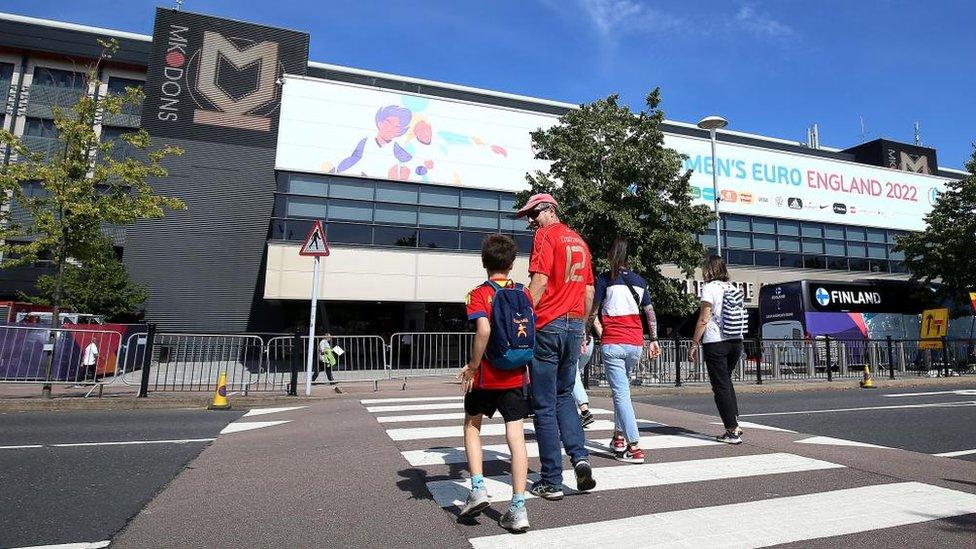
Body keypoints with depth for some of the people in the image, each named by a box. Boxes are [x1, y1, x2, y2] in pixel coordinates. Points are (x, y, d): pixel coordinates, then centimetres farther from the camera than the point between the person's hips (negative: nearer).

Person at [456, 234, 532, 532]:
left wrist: (472, 366, -15)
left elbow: (483, 330, -25)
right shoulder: (524, 293, 4)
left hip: (485, 376, -3)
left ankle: (478, 488, 13)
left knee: (472, 424, 20)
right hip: (516, 376, 3)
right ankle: (518, 508, 5)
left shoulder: (479, 293, -9)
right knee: (516, 436, 4)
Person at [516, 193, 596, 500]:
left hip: (548, 325, -7)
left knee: (544, 405, 1)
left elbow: (539, 282, -16)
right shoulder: (579, 241, 17)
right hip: (574, 325, 7)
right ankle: (579, 456, 6)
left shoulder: (546, 235, -4)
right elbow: (589, 291, 17)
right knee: (564, 395, 21)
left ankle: (551, 482, 7)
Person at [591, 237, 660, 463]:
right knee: (622, 389, 21)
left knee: (621, 393, -4)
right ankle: (619, 437, 28)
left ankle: (634, 447, -9)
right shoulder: (639, 280, 10)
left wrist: (600, 332, 15)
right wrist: (654, 340, 15)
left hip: (612, 344, -5)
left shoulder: (605, 279, -3)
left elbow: (593, 312, -1)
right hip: (636, 344, 5)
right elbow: (650, 313, 10)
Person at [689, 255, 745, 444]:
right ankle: (735, 423, 19)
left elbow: (704, 319, -11)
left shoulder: (709, 287, -8)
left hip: (715, 342, -7)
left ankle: (732, 431, 4)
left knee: (721, 386, 1)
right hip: (736, 341, 7)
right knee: (726, 381, 21)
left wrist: (694, 344, -7)